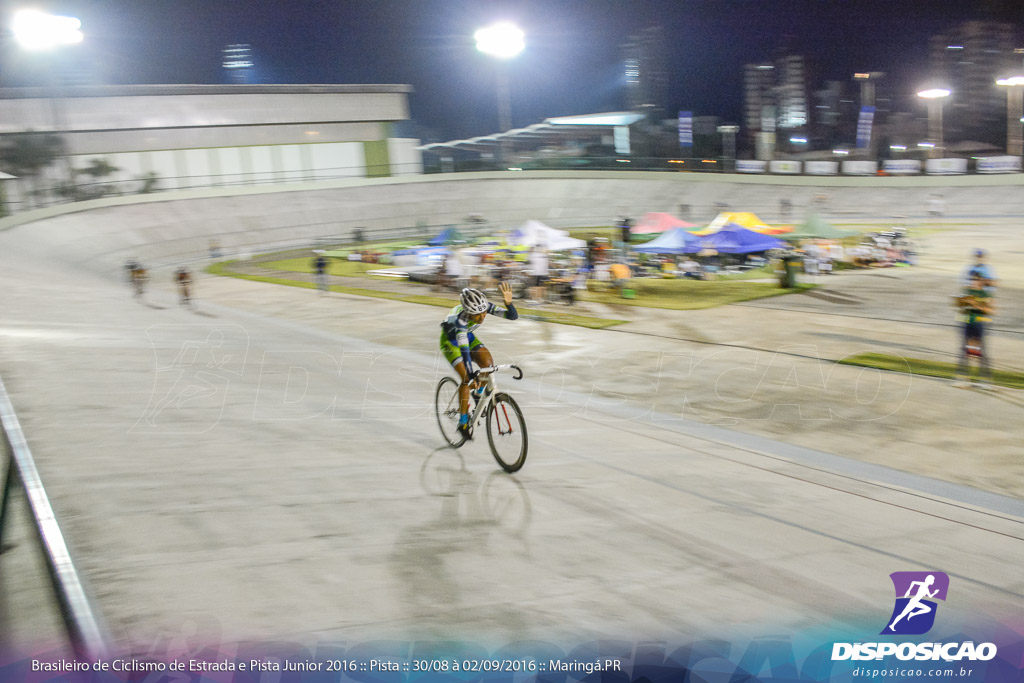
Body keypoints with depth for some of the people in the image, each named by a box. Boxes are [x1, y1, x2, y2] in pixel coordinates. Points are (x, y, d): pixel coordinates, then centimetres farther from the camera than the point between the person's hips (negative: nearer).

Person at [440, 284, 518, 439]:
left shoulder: (485, 306, -27)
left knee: (488, 363, -20)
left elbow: (513, 316, -30)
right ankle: (463, 423, -5)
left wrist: (508, 302, -51)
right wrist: (472, 375, -51)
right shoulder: (460, 318, -40)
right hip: (450, 340, -5)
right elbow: (464, 349, -45)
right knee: (467, 378, -18)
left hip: (467, 335, 5)